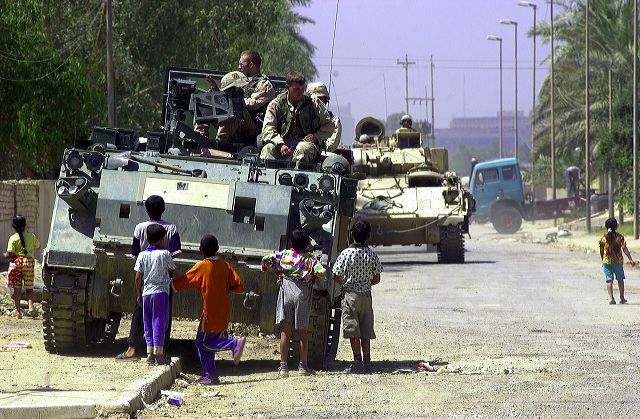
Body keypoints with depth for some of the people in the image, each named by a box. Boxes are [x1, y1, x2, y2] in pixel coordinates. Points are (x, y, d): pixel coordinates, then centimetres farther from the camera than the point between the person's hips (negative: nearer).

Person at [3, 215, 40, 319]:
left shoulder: (13, 239, -9)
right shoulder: (32, 237, 0)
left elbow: (10, 255, -13)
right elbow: (38, 246, 18)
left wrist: (5, 255, 8)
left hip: (16, 263, -2)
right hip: (28, 263, 2)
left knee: (17, 288, 6)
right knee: (29, 288, 10)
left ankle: (18, 311, 6)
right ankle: (31, 307, -12)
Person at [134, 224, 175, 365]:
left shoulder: (142, 255, 1)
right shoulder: (165, 254, -6)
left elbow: (138, 278, 2)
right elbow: (172, 268, 10)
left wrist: (139, 294, 12)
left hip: (146, 293, 3)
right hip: (160, 292, -3)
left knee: (148, 323, 11)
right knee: (159, 323, 0)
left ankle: (150, 354, 10)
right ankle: (159, 354, -2)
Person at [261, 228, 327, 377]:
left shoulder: (284, 254, -1)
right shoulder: (310, 259, -6)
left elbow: (266, 260, -5)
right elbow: (322, 272, -18)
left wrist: (277, 272, 7)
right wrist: (314, 277, 4)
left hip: (286, 293, 1)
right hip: (302, 295, -1)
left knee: (285, 331, 4)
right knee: (302, 332, 12)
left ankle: (283, 365, 0)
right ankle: (303, 365, 17)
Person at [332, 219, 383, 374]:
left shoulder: (346, 254, -11)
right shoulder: (372, 255, -2)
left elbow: (336, 276, -8)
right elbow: (376, 279, 2)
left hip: (350, 294, -4)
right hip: (366, 295, 4)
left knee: (353, 331, -3)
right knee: (366, 331, 10)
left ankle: (358, 361, -8)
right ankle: (367, 362, 10)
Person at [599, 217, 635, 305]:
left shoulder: (603, 238, -2)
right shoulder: (619, 237, -6)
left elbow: (601, 252, 4)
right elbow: (624, 249, -9)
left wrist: (603, 261, 18)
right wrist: (630, 259, -5)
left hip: (607, 261, 1)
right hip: (618, 261, 0)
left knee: (609, 280, 3)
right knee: (620, 280, 14)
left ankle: (611, 298, -10)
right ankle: (622, 298, 21)